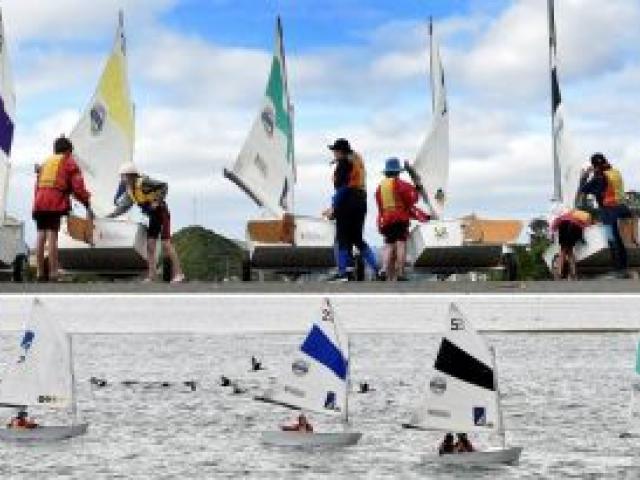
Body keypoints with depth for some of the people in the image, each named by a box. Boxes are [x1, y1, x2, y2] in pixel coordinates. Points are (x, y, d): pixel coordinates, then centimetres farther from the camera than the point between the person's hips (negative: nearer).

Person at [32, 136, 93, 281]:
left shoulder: (45, 163, 28)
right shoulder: (69, 162, 9)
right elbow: (77, 186, -1)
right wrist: (87, 205, 2)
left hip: (39, 201, 6)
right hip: (55, 204, -6)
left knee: (41, 235, 4)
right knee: (52, 236, -12)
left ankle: (41, 274, 4)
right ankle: (53, 275, -17)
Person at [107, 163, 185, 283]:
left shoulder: (143, 183, -20)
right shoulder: (129, 191, 6)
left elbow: (164, 186, -20)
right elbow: (123, 207, 14)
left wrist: (157, 201, -22)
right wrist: (110, 215, 7)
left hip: (161, 213, -9)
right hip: (153, 216, 9)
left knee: (166, 244, -12)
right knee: (150, 244, 2)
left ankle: (178, 274, -9)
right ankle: (151, 275, 2)